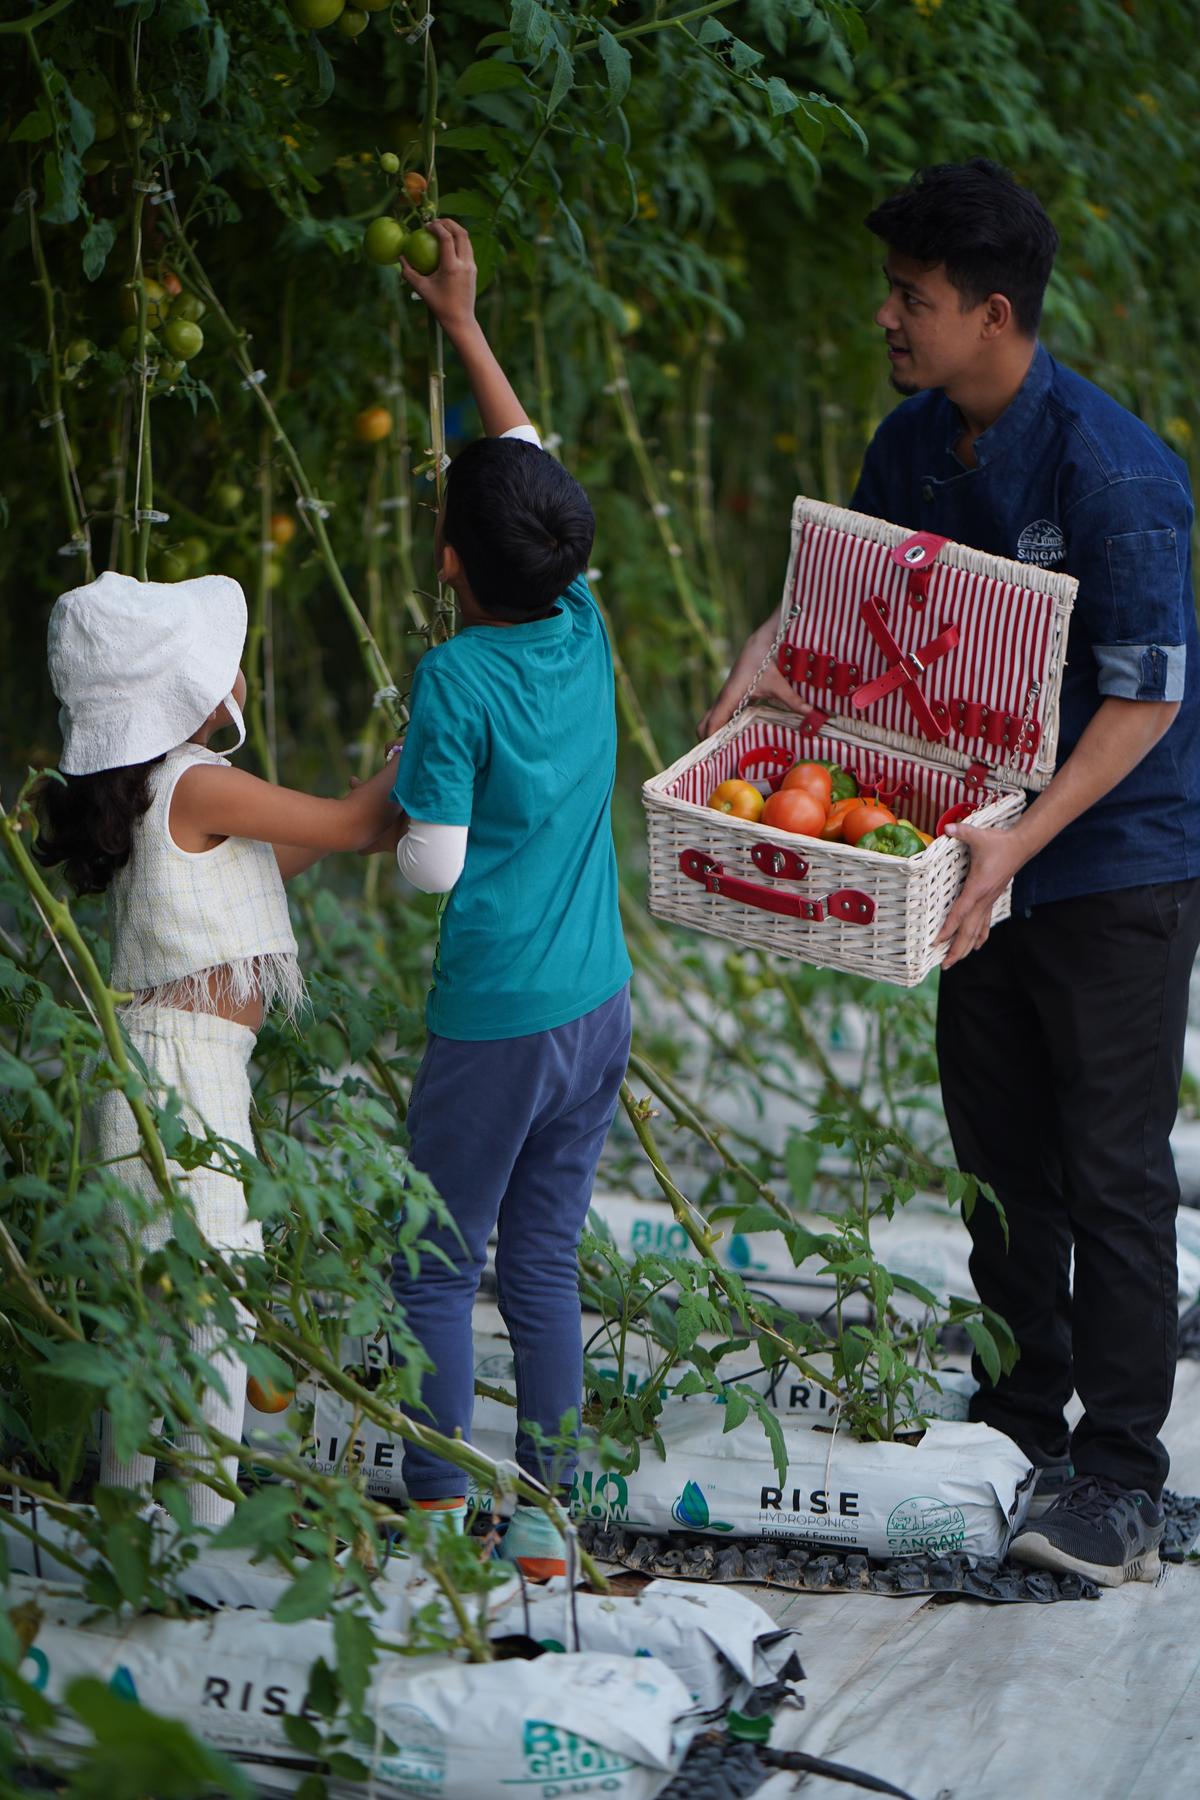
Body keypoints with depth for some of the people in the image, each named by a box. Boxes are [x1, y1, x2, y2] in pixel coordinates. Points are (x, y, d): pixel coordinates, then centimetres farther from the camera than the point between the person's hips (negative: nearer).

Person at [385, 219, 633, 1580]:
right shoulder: (584, 632, 1)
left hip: (494, 1024, -6)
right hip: (599, 1007, 6)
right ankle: (543, 1521, 15)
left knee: (437, 1270, 6)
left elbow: (435, 865, -15)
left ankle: (438, 1517, 9)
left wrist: (379, 813, 6)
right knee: (544, 1265, 12)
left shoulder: (456, 678, -16)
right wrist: (463, 324, 23)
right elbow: (530, 461, 15)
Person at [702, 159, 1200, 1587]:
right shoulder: (919, 439, 1)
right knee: (996, 1143, 15)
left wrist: (1023, 841, -31)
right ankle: (1022, 1403, 31)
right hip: (984, 845, 8)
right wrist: (770, 652, -4)